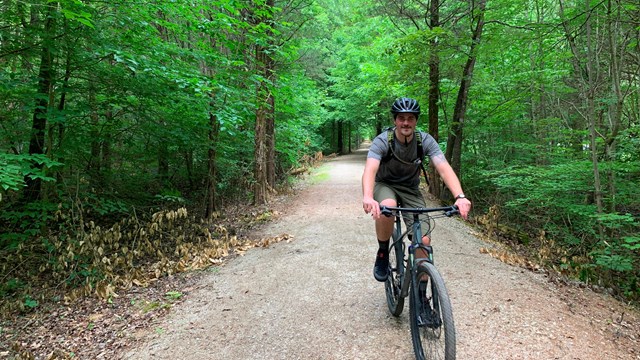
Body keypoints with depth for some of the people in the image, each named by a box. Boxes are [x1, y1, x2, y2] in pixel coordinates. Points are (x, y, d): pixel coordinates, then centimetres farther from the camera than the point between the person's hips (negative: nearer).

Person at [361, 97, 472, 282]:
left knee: (424, 241, -12)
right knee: (387, 208, -39)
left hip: (410, 189, 2)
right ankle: (382, 254, -10)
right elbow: (370, 170, -39)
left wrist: (460, 196, -46)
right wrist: (367, 197, -59)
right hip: (385, 185, -2)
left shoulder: (425, 140, -17)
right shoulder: (382, 141, -23)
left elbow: (444, 168, -28)